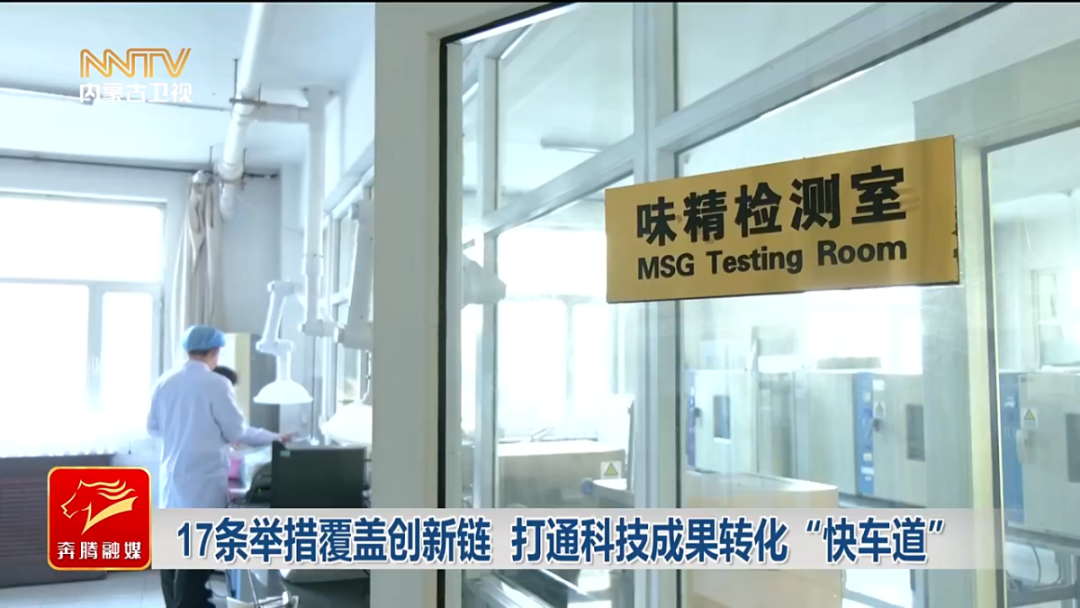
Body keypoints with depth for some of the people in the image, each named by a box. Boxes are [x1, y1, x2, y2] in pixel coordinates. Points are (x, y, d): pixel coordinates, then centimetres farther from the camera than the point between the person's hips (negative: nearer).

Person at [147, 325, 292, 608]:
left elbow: (153, 427, 14)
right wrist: (273, 437, 4)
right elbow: (237, 431, -10)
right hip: (203, 481, -6)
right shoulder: (216, 384, -14)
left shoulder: (165, 382, 4)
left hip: (173, 479, 6)